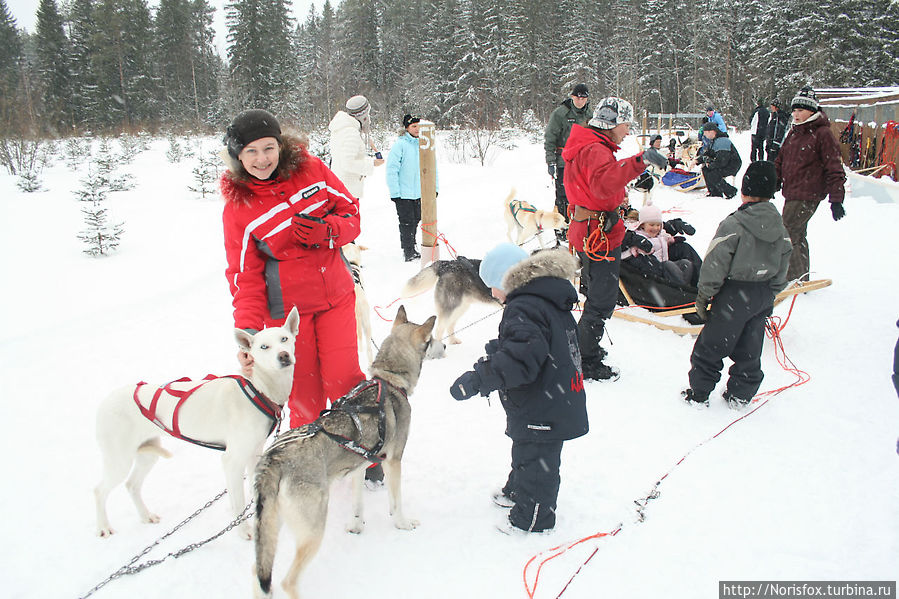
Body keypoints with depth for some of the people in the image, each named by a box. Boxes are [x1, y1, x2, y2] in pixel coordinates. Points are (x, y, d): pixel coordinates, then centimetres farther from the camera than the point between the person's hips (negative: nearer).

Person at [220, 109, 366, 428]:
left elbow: (352, 210, 4)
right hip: (287, 306, -1)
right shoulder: (237, 208, -7)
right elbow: (245, 276, -6)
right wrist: (247, 330, -18)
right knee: (303, 389, 2)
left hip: (336, 294, 1)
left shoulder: (311, 169, -3)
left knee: (344, 378, -4)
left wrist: (326, 230, -18)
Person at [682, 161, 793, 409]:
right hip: (763, 295, 6)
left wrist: (703, 296, -6)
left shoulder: (733, 224, -18)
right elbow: (781, 272, 9)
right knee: (749, 348, 16)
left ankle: (698, 393, 13)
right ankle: (740, 395, 25)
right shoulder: (780, 229, 2)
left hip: (734, 295, -6)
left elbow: (715, 265, -16)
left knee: (711, 346, 6)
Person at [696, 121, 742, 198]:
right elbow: (707, 154, 15)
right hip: (724, 163, 10)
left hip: (733, 165, -10)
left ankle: (731, 192, -9)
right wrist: (696, 161, -2)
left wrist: (710, 165, -17)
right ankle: (715, 193, 7)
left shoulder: (722, 142, -27)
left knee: (712, 175, -23)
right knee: (705, 169, 1)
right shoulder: (712, 141, 6)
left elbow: (721, 162, -31)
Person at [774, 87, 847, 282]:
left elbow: (834, 168, -11)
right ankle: (802, 279, 23)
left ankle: (794, 278, -6)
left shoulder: (823, 134, -10)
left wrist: (836, 199, -14)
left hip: (808, 196, -8)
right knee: (797, 235, 13)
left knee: (787, 235, -13)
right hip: (791, 194, 8)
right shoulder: (794, 132, 14)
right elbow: (780, 161, 22)